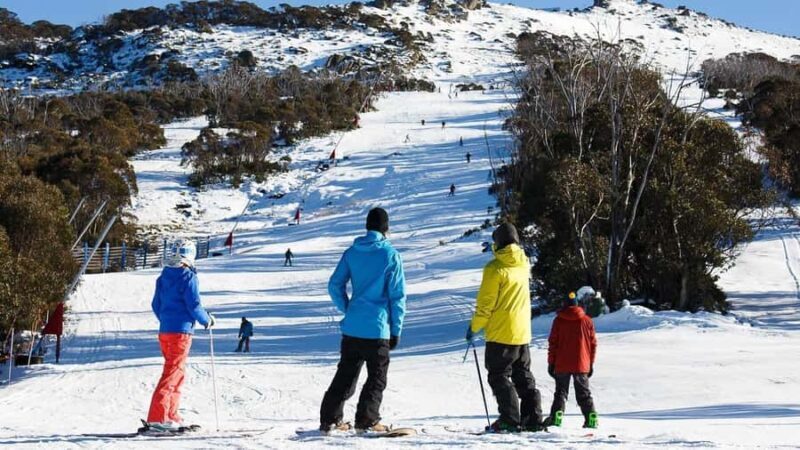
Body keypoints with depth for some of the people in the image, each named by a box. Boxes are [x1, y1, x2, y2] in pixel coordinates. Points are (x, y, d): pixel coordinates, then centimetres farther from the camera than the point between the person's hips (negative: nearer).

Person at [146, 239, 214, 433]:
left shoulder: (163, 277, 11)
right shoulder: (188, 277, -11)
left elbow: (156, 304, 16)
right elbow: (194, 305, -14)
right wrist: (207, 320, 3)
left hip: (164, 330, 8)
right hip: (181, 331, -8)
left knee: (177, 373, 17)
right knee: (173, 373, -9)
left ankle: (171, 417, 18)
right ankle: (157, 418, -16)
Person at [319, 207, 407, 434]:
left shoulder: (352, 252, 5)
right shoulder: (391, 255, -7)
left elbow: (335, 285, 5)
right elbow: (398, 295, -7)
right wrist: (396, 330, -1)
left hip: (351, 328, 5)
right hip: (378, 328, -5)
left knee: (345, 375, 14)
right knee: (377, 377, 6)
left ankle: (329, 418, 14)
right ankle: (366, 421, -1)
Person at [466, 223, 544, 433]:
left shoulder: (495, 268, -14)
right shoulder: (524, 264, 4)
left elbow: (486, 304, -13)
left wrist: (474, 328, -2)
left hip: (501, 332, -6)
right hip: (523, 332, 6)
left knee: (500, 376, 0)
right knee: (523, 376, 14)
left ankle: (510, 420, -6)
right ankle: (533, 419, 11)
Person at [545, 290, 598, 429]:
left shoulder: (559, 320, -3)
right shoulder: (587, 321, 2)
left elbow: (553, 343, -2)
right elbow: (593, 344, 5)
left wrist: (551, 363, 4)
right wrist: (591, 363, 13)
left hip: (562, 365, -1)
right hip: (581, 365, 1)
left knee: (561, 392, 6)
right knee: (584, 393, 10)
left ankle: (556, 415, -11)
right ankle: (591, 417, -1)